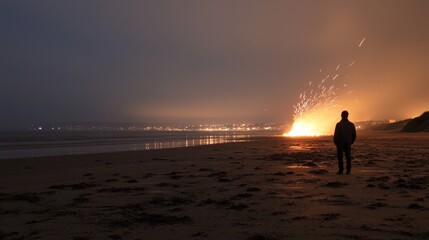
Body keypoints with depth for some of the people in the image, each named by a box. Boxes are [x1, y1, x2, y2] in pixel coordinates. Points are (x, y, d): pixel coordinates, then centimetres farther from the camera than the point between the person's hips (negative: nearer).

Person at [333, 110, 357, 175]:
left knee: (340, 157, 2)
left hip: (340, 143, -3)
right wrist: (351, 142, 18)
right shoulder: (351, 124, 3)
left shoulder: (338, 124, -10)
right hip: (348, 143, 3)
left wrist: (335, 142, 3)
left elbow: (336, 134, -11)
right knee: (348, 157, 8)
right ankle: (348, 170, 6)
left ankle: (341, 170, -1)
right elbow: (354, 135, 6)